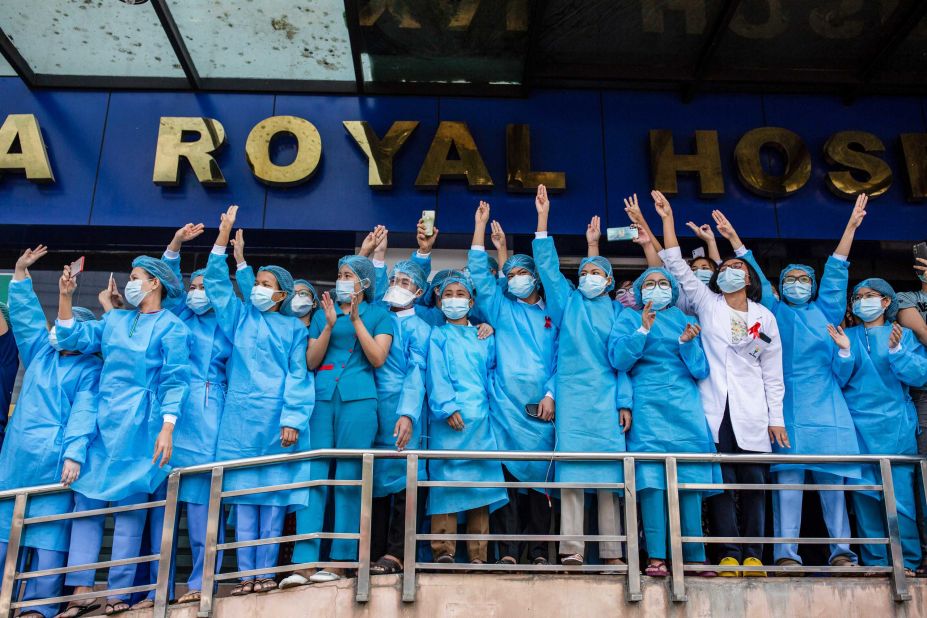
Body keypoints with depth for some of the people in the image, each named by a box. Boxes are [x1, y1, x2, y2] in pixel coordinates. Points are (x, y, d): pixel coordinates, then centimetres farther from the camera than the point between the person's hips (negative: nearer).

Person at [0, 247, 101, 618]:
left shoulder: (90, 369, -1)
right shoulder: (40, 353, 16)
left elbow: (84, 413, -11)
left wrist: (74, 453, -22)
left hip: (55, 459, -6)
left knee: (49, 536, -4)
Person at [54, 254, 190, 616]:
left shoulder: (171, 327, -3)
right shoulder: (114, 320, 16)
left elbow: (175, 382, -9)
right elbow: (73, 339, 11)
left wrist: (167, 429, -18)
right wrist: (65, 297, 1)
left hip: (139, 426, -6)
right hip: (101, 422, 6)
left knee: (129, 507, -2)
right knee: (86, 500, 2)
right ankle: (81, 588, 7)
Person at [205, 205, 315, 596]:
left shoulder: (293, 328, 9)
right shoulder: (240, 318, 16)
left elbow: (299, 376, 1)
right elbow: (216, 283, 8)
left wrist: (292, 420, -11)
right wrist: (223, 236, 0)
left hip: (277, 420, -2)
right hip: (241, 418, 2)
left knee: (273, 496, -1)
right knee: (243, 495, 1)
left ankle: (265, 572, 5)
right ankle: (247, 573, 4)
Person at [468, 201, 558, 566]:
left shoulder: (553, 316, 17)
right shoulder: (501, 309, 17)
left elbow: (560, 359, 10)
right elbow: (479, 273, 7)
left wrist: (551, 394, -5)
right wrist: (481, 224, 5)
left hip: (542, 406, 1)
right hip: (506, 404, 0)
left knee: (540, 474, 0)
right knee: (507, 473, -6)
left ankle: (538, 550, 5)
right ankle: (508, 551, -5)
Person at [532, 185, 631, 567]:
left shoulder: (617, 311, 15)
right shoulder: (567, 302, 14)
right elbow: (547, 266, 5)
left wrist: (625, 402, 0)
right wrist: (543, 219, -2)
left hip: (607, 400, 1)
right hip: (572, 398, -1)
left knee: (609, 469, -1)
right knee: (571, 469, -5)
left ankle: (611, 551, 4)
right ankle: (571, 549, -4)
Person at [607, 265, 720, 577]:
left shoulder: (685, 320, 19)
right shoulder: (629, 318, 13)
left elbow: (701, 370, 11)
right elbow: (619, 359, -3)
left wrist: (688, 343, -6)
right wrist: (643, 329, -12)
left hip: (686, 408, 2)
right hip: (648, 408, -2)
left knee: (690, 480, -3)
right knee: (651, 479, -11)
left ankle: (695, 556, 2)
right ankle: (656, 557, -10)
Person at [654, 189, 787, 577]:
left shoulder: (765, 317, 14)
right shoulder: (706, 304, 11)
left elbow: (772, 373, 13)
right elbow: (676, 266, 2)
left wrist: (776, 417, 7)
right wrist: (667, 219, -3)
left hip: (751, 414, 1)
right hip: (712, 410, -1)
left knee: (753, 482, -1)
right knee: (720, 481, -5)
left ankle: (753, 554, 3)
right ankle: (729, 553, -2)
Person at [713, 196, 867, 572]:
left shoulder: (825, 312, 20)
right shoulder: (773, 311, 17)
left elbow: (836, 272, 16)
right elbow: (754, 275, 15)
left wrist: (850, 228, 12)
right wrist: (733, 239, 13)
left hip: (824, 405, 1)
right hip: (786, 406, -1)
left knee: (830, 478, -3)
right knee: (787, 478, -8)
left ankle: (841, 551, 0)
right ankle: (786, 554, -11)